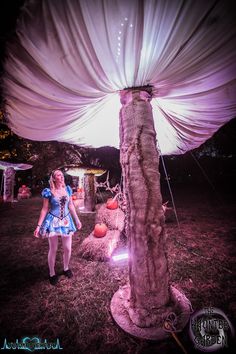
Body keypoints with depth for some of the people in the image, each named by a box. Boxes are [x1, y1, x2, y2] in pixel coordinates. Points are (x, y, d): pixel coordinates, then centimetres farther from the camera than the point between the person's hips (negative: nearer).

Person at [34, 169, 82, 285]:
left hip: (66, 220, 4)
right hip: (53, 222, -3)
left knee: (68, 248, 11)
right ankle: (52, 274, 32)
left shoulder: (67, 189, 0)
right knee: (53, 249, 9)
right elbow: (44, 209, -6)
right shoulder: (49, 192, -11)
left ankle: (66, 268, 37)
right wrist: (39, 226, -10)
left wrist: (77, 220, 9)